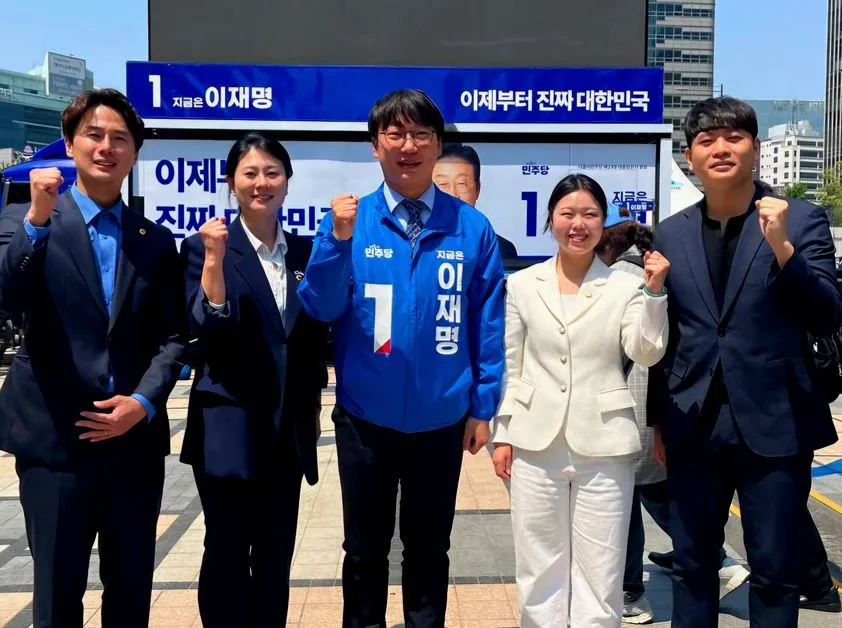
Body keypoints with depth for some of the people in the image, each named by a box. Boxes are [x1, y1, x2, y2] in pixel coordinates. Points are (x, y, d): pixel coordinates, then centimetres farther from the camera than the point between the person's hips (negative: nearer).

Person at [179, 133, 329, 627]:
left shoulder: (305, 250, 7)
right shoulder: (204, 247, -5)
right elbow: (208, 331, -17)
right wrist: (214, 259, -26)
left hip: (289, 429, 4)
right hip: (229, 428, -4)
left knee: (276, 557, 13)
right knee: (227, 554, 5)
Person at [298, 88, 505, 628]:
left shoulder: (472, 228, -5)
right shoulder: (349, 220, -4)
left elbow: (488, 323, -1)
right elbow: (319, 310, -10)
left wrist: (483, 406, -2)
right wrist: (338, 240, -24)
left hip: (441, 419, 0)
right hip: (366, 417, 0)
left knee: (429, 547, 18)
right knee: (365, 548, 16)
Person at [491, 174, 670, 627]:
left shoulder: (626, 286, 1)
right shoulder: (522, 284, 4)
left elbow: (646, 354, -9)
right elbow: (510, 365, 7)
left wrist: (654, 292, -19)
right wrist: (502, 435, 5)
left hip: (603, 444, -1)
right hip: (536, 443, 1)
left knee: (600, 572, 8)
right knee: (540, 568, 12)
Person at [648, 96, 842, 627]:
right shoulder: (671, 233, 6)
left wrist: (781, 246, -22)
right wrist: (658, 418, 13)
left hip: (774, 424, -2)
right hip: (694, 425, 3)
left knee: (774, 570, 8)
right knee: (692, 565, 13)